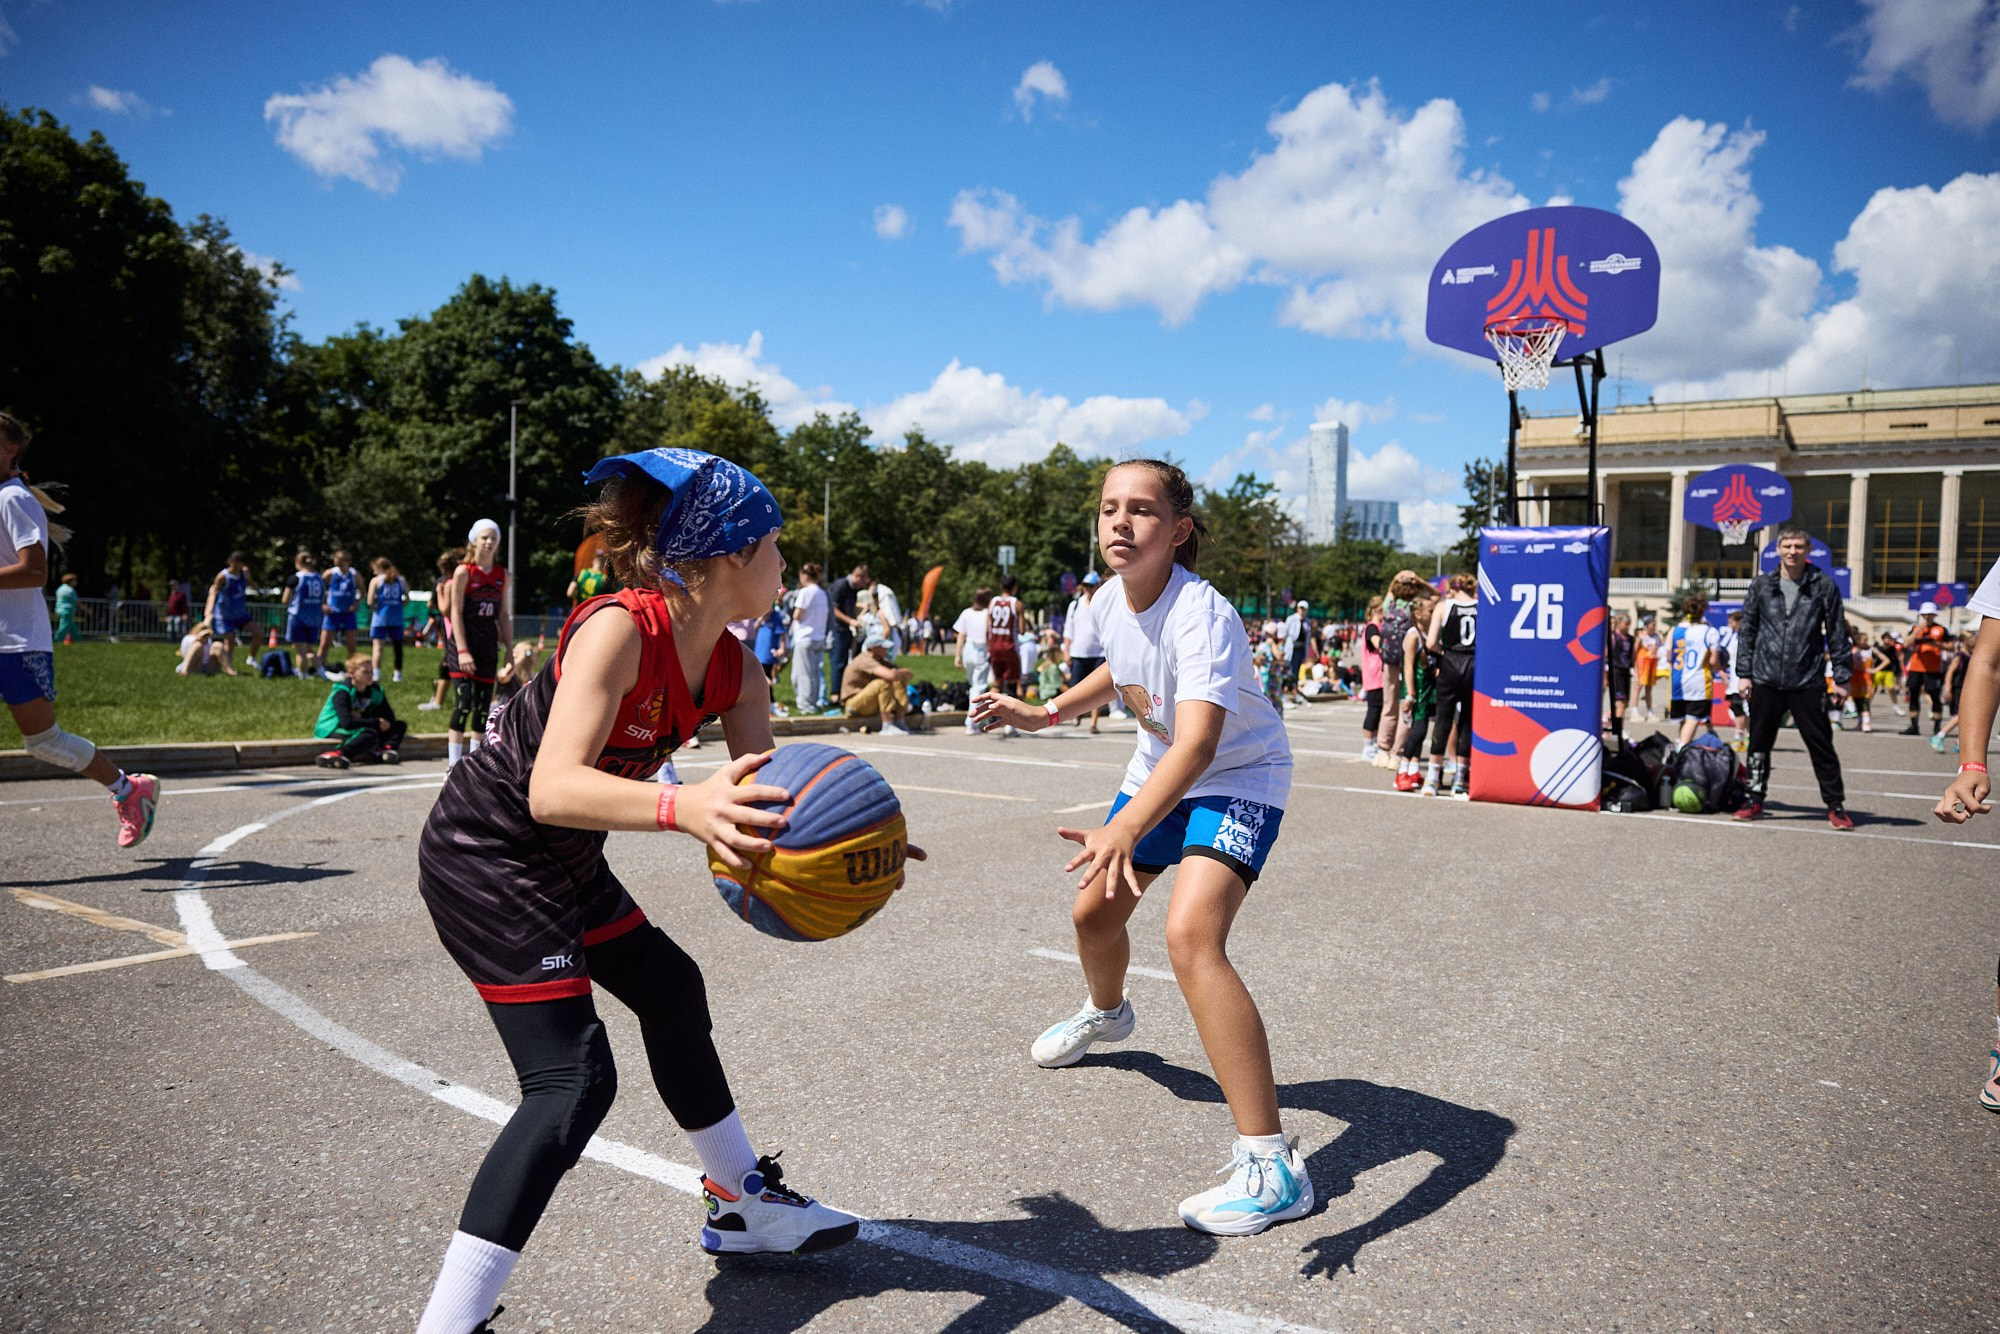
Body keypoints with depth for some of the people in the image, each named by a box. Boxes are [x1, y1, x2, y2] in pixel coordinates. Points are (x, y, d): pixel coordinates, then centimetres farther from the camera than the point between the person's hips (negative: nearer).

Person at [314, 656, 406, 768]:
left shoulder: (375, 690, 3)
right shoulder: (342, 692, -16)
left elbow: (389, 717, -3)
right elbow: (347, 722, -29)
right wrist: (376, 723, -22)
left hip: (359, 731, 7)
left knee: (400, 725, -6)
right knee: (370, 734, -37)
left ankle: (379, 753, -34)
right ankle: (330, 755, -49)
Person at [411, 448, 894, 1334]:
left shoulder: (733, 672, -4)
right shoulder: (618, 630, -27)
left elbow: (761, 798, -6)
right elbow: (552, 789, -38)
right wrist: (684, 808, -54)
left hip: (563, 861, 9)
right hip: (482, 856, -9)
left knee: (673, 992, 18)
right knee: (572, 1083, -14)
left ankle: (743, 1203, 38)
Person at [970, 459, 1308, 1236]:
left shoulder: (1201, 614, -34)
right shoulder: (1109, 602, -10)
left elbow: (1198, 744, -48)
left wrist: (1123, 830, -62)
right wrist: (1046, 714, 6)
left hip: (1238, 778, -8)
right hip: (1159, 771, 8)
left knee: (1191, 934, -30)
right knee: (1093, 911, 20)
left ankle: (1272, 1165, -24)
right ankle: (1106, 1013, 59)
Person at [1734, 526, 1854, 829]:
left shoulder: (1823, 586, 1)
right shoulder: (1761, 585, 6)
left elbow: (1837, 634, 3)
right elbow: (1747, 631, 10)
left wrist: (1841, 678, 0)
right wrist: (1745, 673, 5)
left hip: (1808, 682, -2)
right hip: (1765, 679, 2)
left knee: (1821, 744, 1)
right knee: (1759, 742, 8)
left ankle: (1836, 805, 10)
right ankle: (1754, 799, 19)